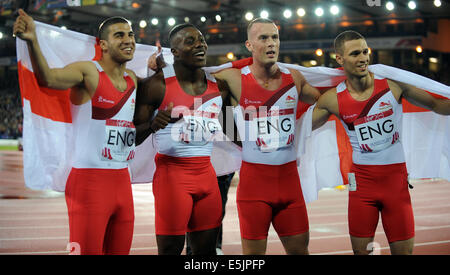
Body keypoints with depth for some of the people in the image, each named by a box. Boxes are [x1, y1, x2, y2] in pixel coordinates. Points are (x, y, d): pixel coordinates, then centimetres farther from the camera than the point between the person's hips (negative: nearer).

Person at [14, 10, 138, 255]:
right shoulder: (88, 72, -8)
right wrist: (32, 41, -45)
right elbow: (47, 78, -27)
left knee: (120, 251, 11)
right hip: (89, 180, -7)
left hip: (122, 180, 7)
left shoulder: (132, 79, 14)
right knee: (87, 252, -7)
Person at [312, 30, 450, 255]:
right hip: (362, 180, 0)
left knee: (404, 250, 3)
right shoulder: (333, 99, -4)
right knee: (360, 250, 5)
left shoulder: (393, 83, -6)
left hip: (396, 178, 0)